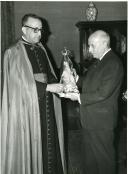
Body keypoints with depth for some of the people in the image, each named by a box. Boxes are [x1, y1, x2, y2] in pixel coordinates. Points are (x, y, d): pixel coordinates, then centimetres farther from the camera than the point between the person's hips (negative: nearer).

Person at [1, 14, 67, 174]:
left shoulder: (41, 49, 12)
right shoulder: (13, 53, -7)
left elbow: (49, 75, 12)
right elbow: (20, 82, -13)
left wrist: (59, 85, -8)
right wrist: (47, 87, -17)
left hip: (46, 107, 6)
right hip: (27, 108, -5)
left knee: (49, 142, 10)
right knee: (29, 146, 2)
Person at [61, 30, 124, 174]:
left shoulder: (113, 64, -20)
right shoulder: (98, 62, 10)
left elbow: (103, 93, -25)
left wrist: (79, 97, -20)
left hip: (101, 121, -9)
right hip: (89, 119, 9)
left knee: (104, 156, 8)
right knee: (89, 153, 23)